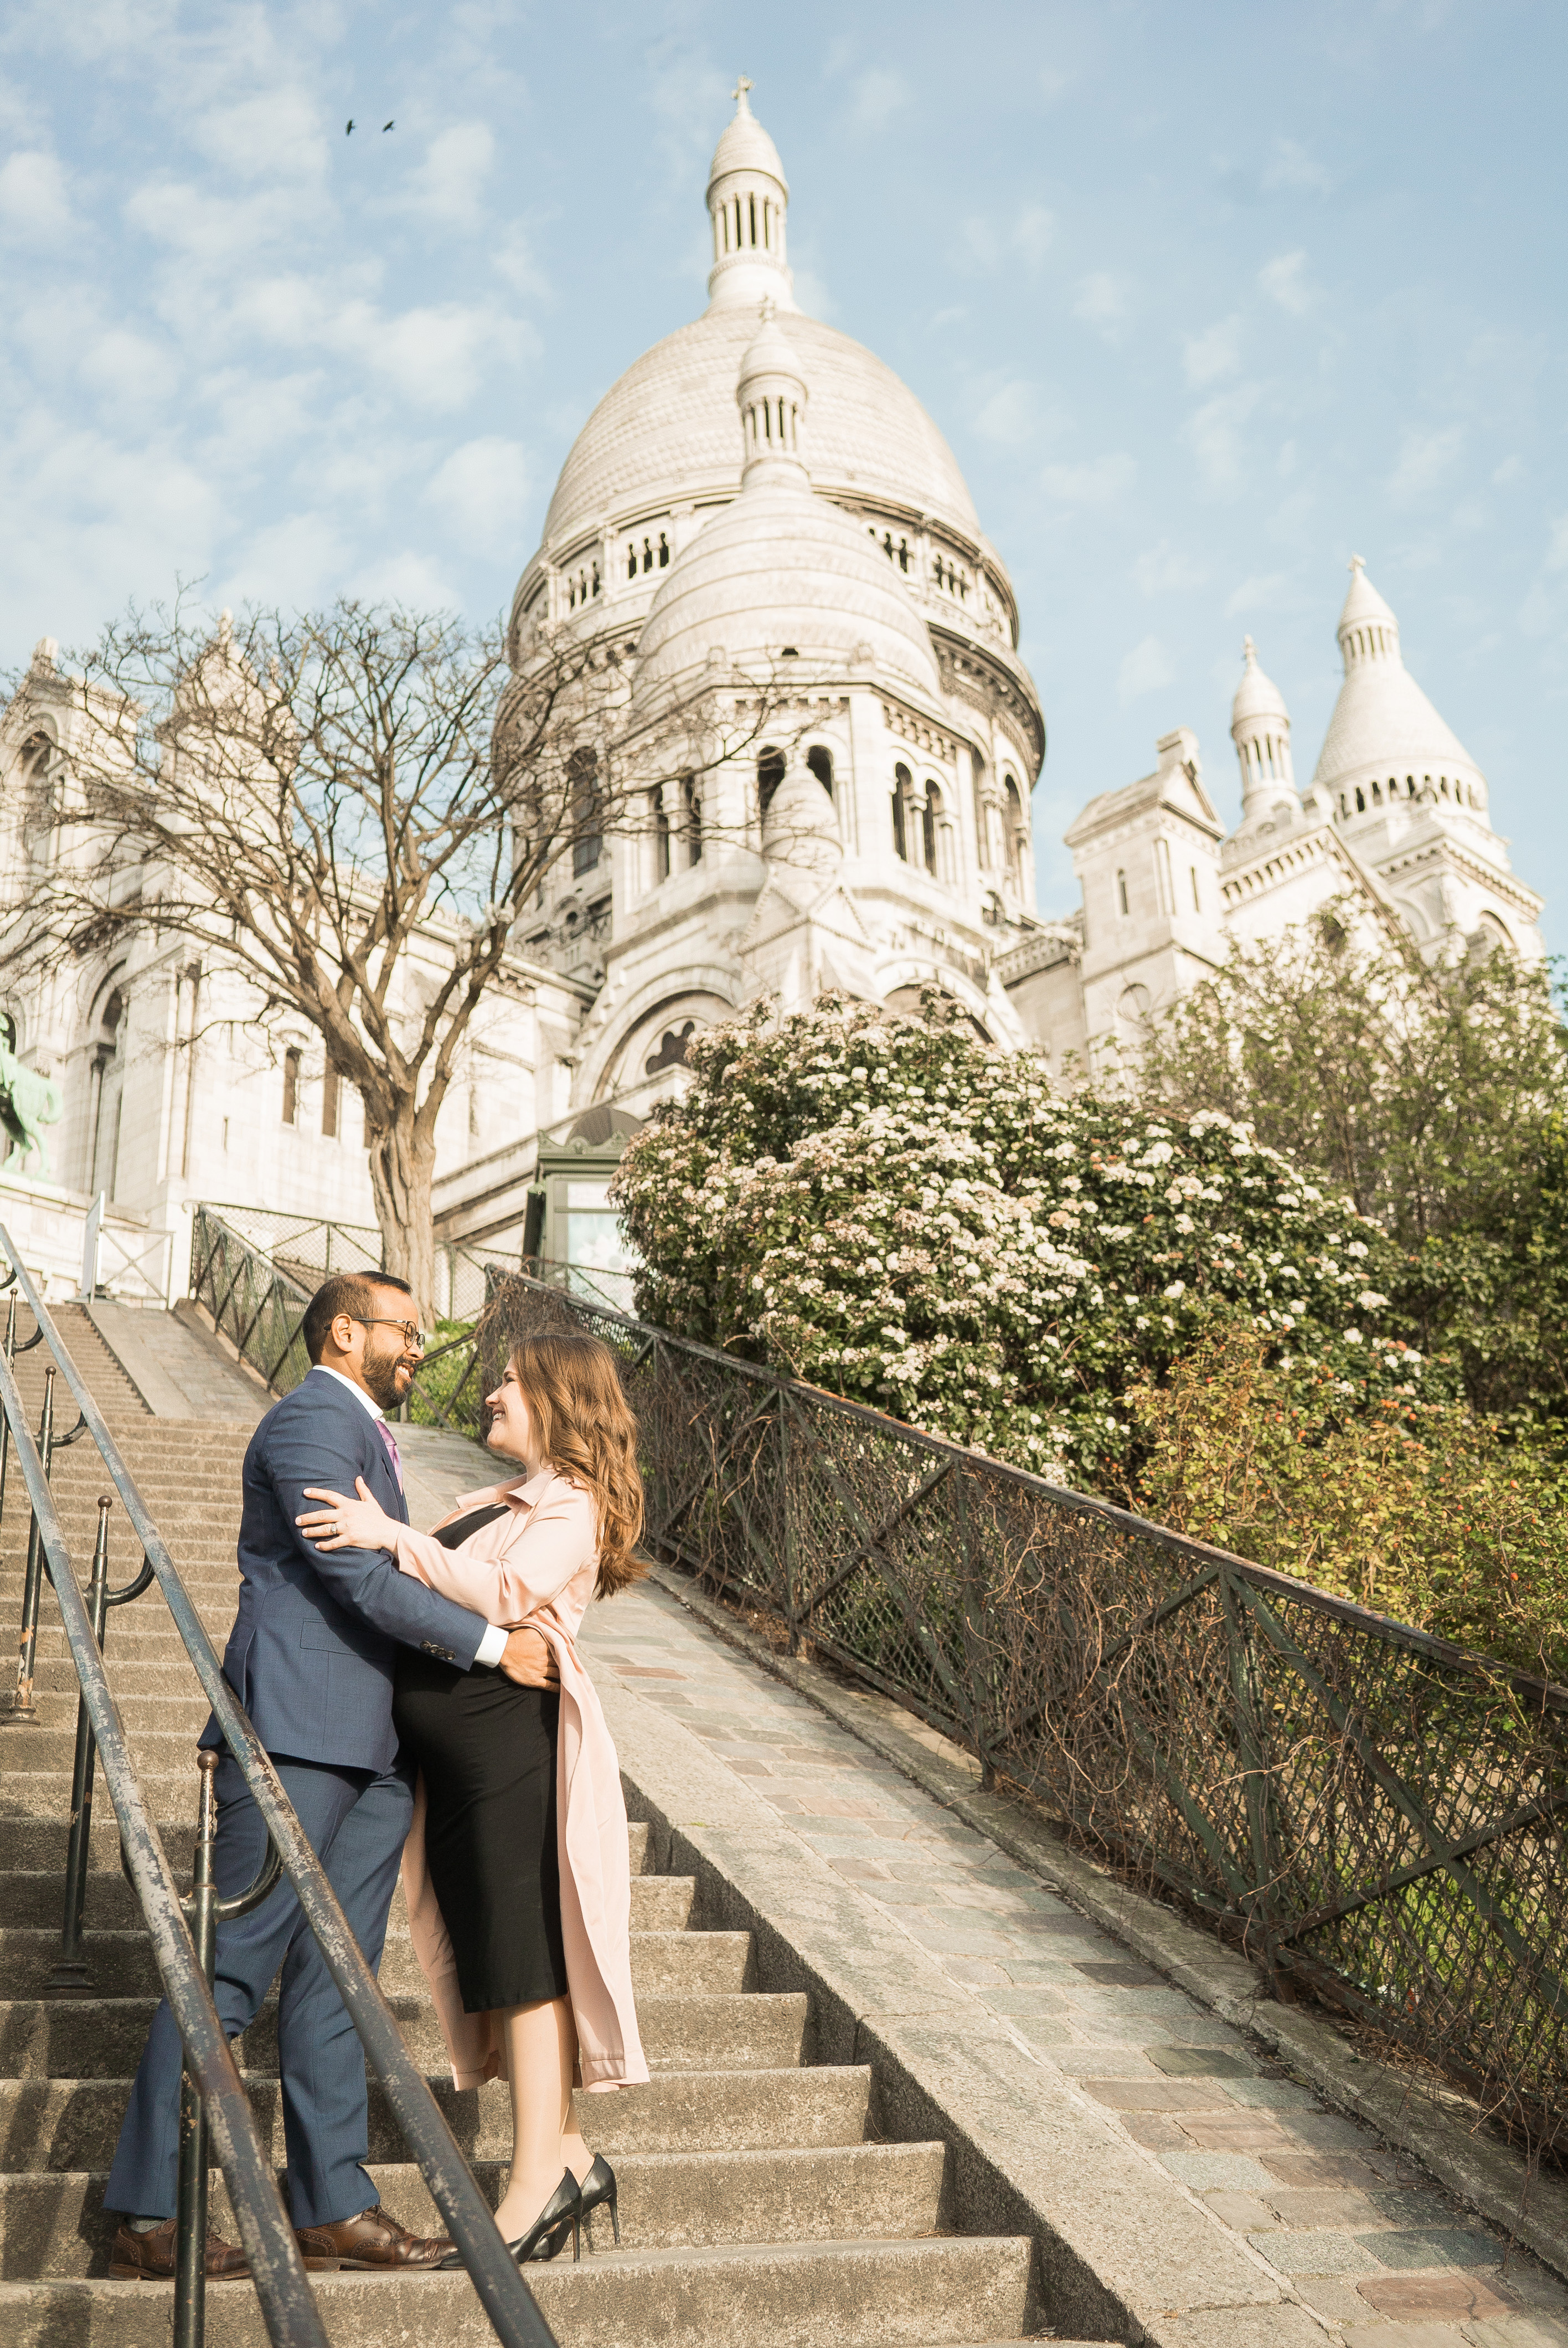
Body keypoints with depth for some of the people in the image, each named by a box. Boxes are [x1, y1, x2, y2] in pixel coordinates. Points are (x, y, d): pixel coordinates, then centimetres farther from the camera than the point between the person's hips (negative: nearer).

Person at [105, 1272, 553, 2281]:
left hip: (372, 1740, 10)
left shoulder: (363, 1434, 23)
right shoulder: (311, 1419, -9)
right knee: (236, 1963, -4)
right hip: (300, 1725, -9)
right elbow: (358, 1577, -17)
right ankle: (149, 2215, 6)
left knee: (334, 1974, 10)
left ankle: (334, 2206, 15)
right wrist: (493, 1642, -12)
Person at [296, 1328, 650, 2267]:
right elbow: (434, 1594, 20)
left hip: (513, 1741, -9)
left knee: (525, 1957, -4)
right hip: (459, 1756, 9)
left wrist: (394, 1536, -25)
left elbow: (508, 1595, -23)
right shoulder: (501, 1501, 22)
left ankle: (539, 2181, 5)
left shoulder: (571, 1506, -7)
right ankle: (566, 2154, 22)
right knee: (495, 1956, 11)